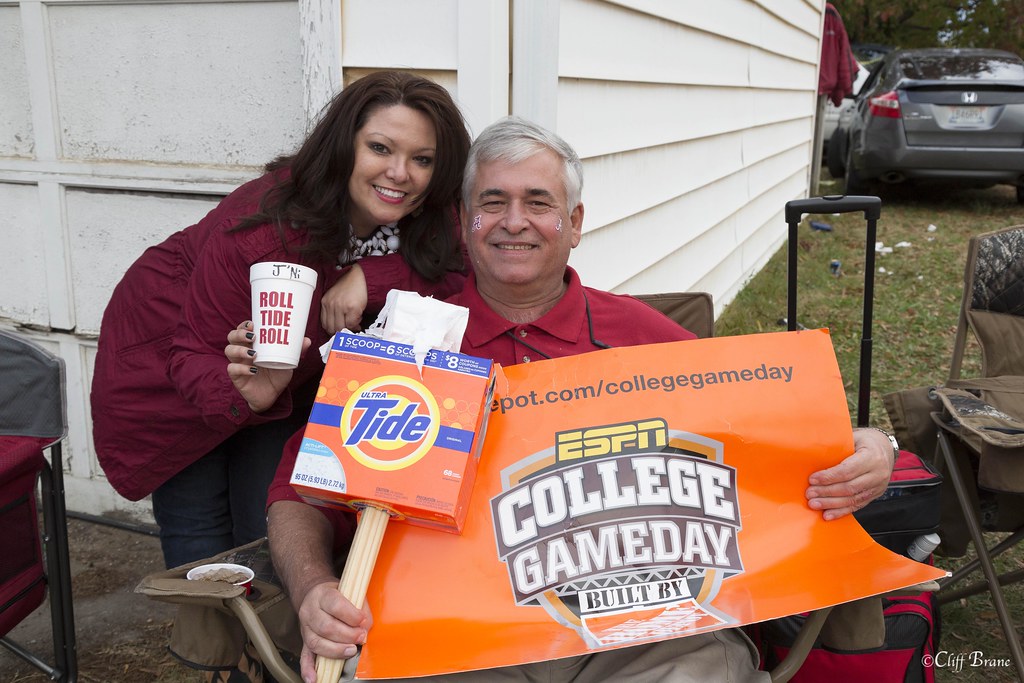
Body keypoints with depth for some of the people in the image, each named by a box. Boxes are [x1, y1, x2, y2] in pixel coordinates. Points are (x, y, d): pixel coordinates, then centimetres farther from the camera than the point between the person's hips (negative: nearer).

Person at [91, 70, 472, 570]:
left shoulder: (426, 219, -22)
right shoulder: (269, 226, -38)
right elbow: (195, 354, -32)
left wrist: (371, 277, -38)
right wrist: (240, 392, -53)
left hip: (282, 375, 4)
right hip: (165, 360, -4)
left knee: (275, 534, 4)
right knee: (201, 539, 4)